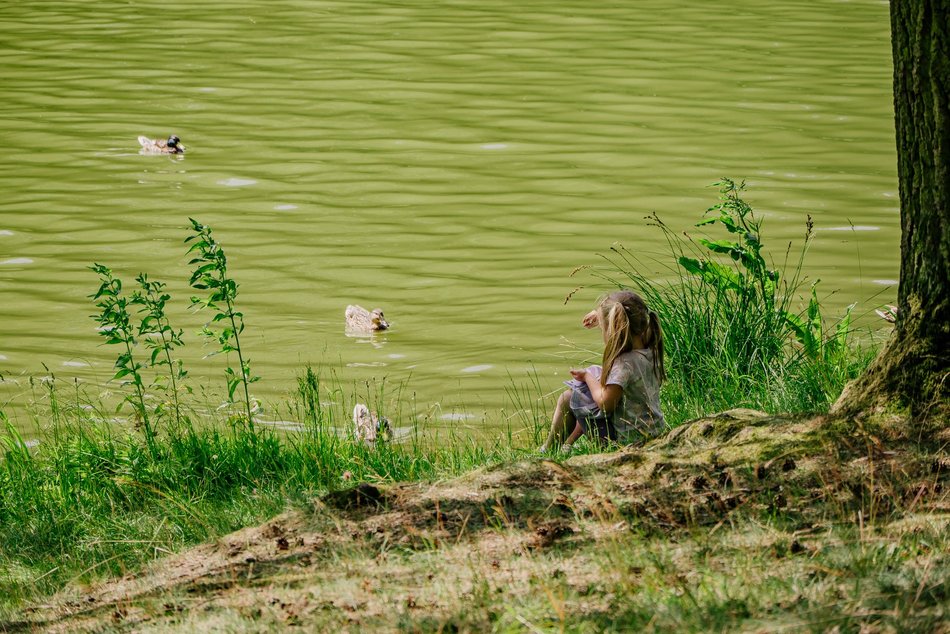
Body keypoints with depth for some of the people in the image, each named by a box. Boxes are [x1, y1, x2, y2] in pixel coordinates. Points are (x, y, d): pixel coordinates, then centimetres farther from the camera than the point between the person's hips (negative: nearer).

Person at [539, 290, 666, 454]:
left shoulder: (625, 364, -28)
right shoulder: (650, 352, -1)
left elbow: (605, 403, -24)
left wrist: (587, 377, -7)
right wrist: (601, 315, 33)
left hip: (627, 437, -9)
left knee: (567, 398, 5)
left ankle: (548, 450, 23)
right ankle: (567, 444, 36)